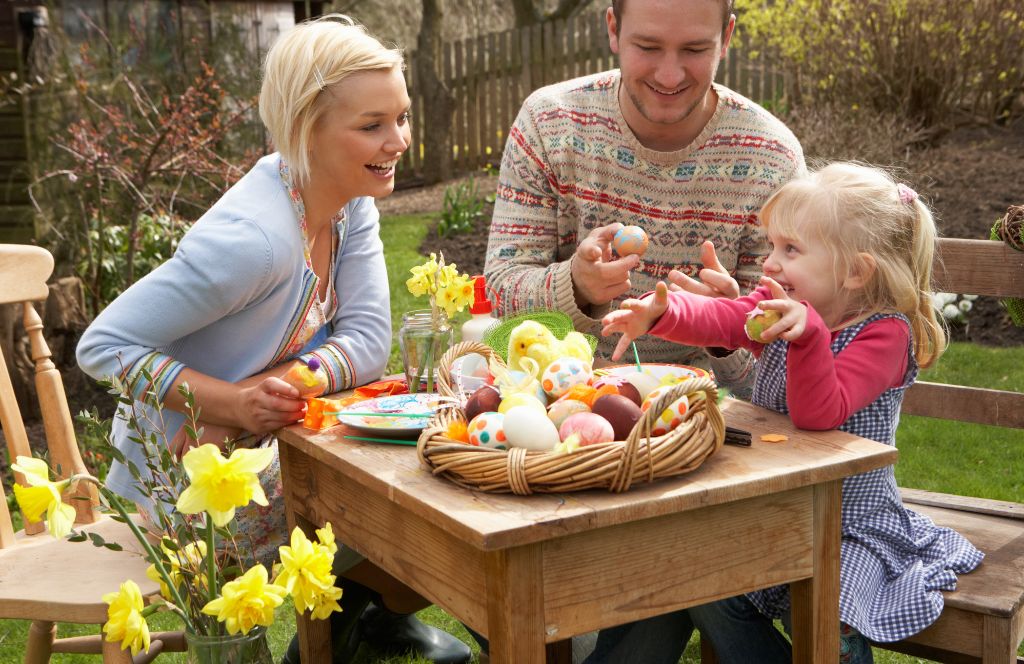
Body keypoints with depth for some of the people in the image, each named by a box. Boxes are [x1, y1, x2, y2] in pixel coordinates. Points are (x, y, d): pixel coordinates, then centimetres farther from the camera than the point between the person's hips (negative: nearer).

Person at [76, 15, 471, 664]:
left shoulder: (351, 201, -5)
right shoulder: (253, 240, -30)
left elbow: (368, 339, -10)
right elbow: (103, 346, -25)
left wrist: (278, 388, -27)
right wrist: (235, 403, -34)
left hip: (265, 451, 8)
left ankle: (368, 606, 22)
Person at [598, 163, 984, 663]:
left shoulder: (884, 334, -18)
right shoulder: (778, 309, 3)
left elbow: (819, 415, -31)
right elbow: (716, 319, -15)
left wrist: (808, 333, -44)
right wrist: (661, 312, -35)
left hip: (851, 524, -6)